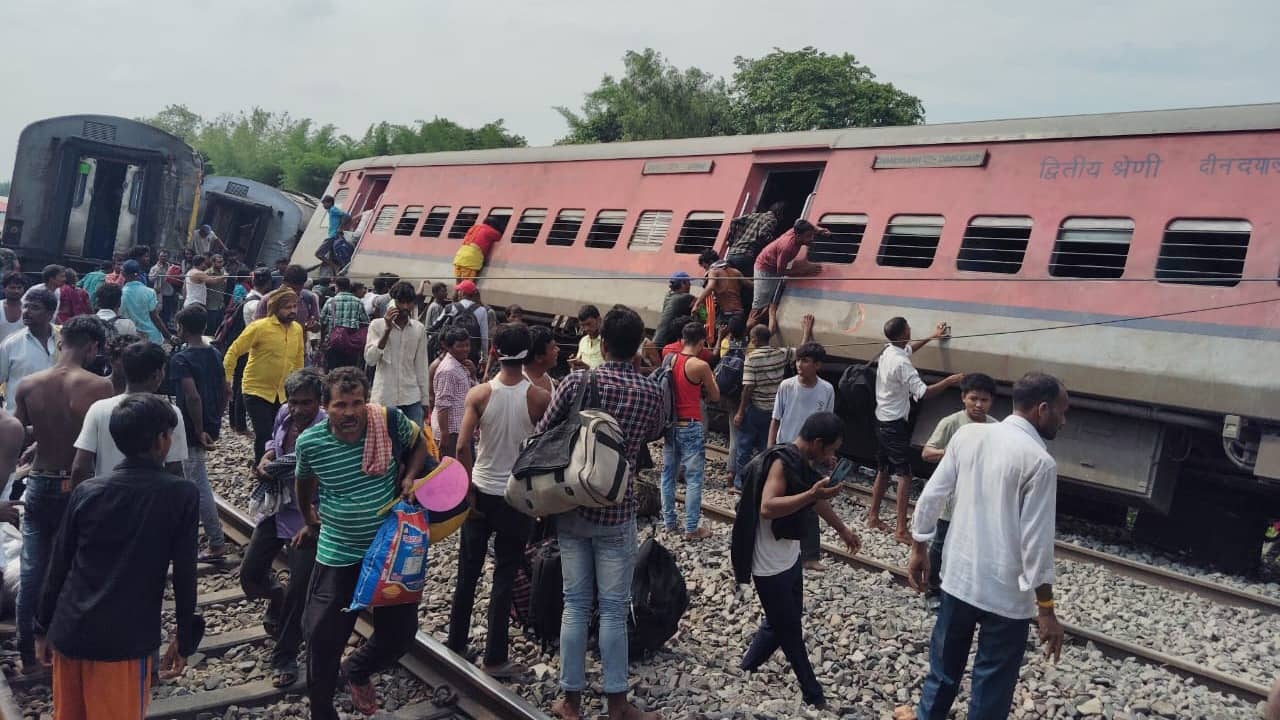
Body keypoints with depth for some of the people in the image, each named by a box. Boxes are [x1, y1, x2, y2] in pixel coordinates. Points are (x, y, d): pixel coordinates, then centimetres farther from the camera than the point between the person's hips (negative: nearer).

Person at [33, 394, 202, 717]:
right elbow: (184, 573, -6)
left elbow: (58, 567, 8)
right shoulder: (180, 495, -7)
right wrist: (184, 638, 3)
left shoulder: (85, 491, 3)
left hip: (68, 633, 4)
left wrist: (44, 628, 19)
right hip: (124, 641, -4)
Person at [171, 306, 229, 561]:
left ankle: (217, 544, 2)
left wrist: (199, 431, -20)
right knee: (195, 478, 28)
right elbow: (225, 392, 11)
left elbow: (193, 397, -27)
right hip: (211, 427, 8)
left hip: (193, 431, -8)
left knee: (199, 485, -1)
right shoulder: (215, 354, 5)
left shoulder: (181, 359, -17)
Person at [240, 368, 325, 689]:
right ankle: (277, 598, 49)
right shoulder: (284, 413, -5)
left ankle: (284, 659, 22)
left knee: (299, 592, 2)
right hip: (277, 507, 6)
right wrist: (266, 459, -4)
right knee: (250, 575, 14)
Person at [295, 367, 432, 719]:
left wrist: (410, 477, -11)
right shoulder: (310, 442, -14)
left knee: (401, 630, 10)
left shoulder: (390, 420, -16)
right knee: (323, 637, 5)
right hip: (338, 555, -1)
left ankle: (357, 671, 42)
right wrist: (310, 522, 22)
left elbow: (419, 442, 6)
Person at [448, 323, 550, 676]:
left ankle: (456, 644, 29)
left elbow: (463, 447, -14)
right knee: (504, 576, 7)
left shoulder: (479, 394, -10)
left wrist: (469, 492, -4)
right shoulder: (540, 398, -12)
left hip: (481, 493, 2)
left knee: (468, 572, 16)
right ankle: (494, 658, 13)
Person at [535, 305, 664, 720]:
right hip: (616, 514, -1)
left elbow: (540, 437, -3)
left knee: (575, 605, 10)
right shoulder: (651, 393, -8)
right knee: (613, 609, 7)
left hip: (570, 508, 1)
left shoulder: (577, 382, -8)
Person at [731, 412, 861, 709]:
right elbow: (767, 507, -37)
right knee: (790, 630, 7)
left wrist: (842, 530, 29)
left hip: (790, 556, 9)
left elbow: (816, 501, 20)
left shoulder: (803, 461, 3)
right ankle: (814, 696, 21)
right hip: (770, 564, -9)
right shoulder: (782, 462, -25)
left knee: (782, 623, 21)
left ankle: (746, 669, 37)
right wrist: (811, 494, -41)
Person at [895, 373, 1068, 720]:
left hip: (959, 576, 5)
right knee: (993, 680, 12)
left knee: (946, 661, 25)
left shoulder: (968, 434, -2)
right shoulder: (1040, 462, -18)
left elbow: (930, 498, 2)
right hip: (1006, 593, -5)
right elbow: (1035, 542, -18)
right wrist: (1046, 609, -9)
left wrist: (919, 550, 15)